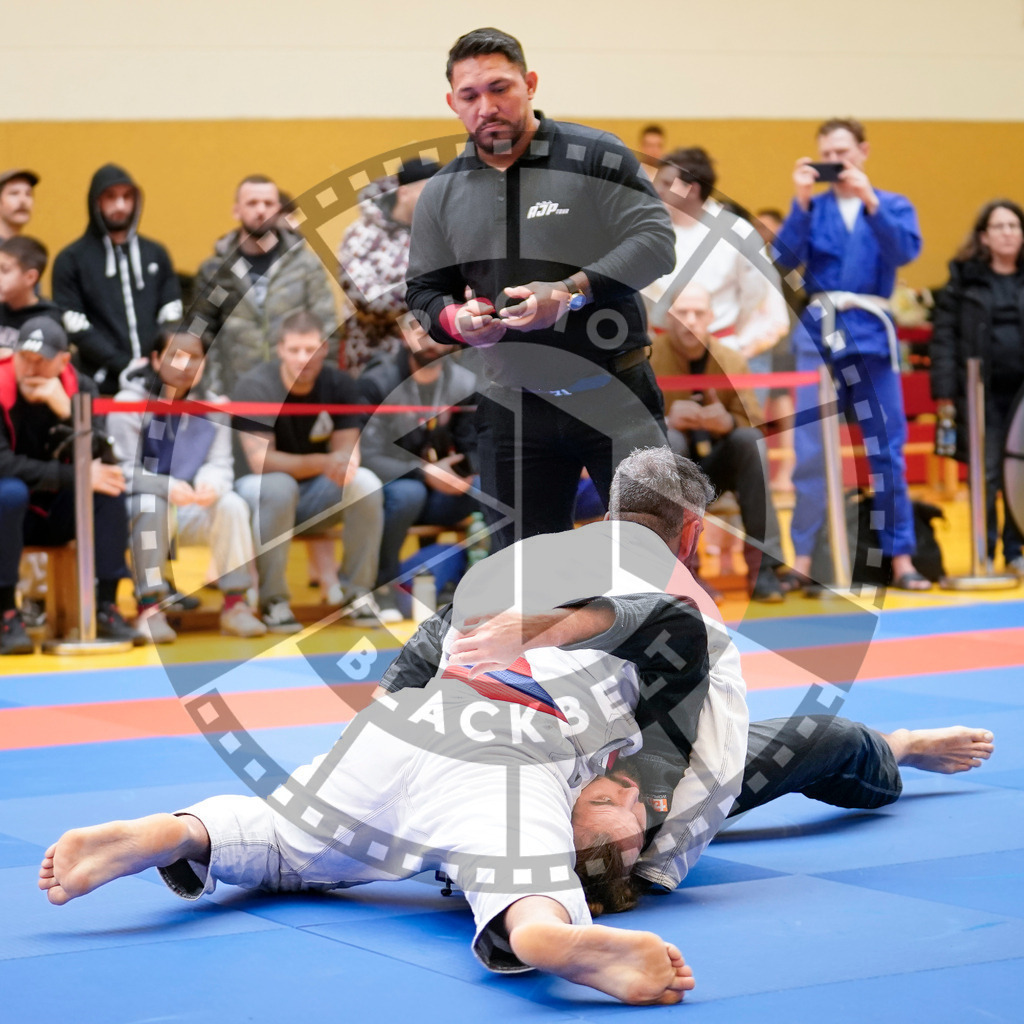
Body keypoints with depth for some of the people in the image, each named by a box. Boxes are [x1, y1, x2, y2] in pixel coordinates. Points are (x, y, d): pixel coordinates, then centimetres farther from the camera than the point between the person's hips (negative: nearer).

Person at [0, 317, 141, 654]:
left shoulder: (81, 388, -4)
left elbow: (99, 462, -14)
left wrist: (66, 410, -28)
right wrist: (76, 476, -30)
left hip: (57, 513, 4)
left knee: (109, 490, -21)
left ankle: (106, 609, -18)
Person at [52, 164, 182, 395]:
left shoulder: (156, 254, 17)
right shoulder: (71, 259, 5)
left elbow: (172, 318, 12)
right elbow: (75, 328, -3)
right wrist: (124, 365, -12)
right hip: (102, 388, -3)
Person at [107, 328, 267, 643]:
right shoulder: (130, 403, -8)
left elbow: (219, 464, -1)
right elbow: (124, 470, -15)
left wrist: (210, 484, -26)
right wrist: (167, 487, -32)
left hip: (191, 513, 3)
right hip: (136, 510, -3)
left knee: (232, 504, -24)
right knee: (153, 506, -35)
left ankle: (235, 605, -20)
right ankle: (149, 610, -33)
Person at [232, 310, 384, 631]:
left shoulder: (339, 385, -5)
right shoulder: (254, 388, -18)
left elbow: (346, 451, -6)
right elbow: (260, 460, -24)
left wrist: (346, 462, -33)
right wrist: (322, 463, -38)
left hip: (315, 496, 4)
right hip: (258, 487, -4)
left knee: (365, 483, -25)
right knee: (278, 487, -38)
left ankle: (358, 592, -12)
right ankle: (273, 600, -26)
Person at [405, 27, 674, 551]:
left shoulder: (595, 156, -4)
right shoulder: (441, 193, 9)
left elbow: (655, 241, -11)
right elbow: (422, 291, 15)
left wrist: (573, 291, -23)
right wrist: (455, 319, -8)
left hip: (615, 394, -4)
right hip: (512, 407, 4)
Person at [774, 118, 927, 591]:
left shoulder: (894, 206, 5)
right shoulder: (813, 207, 7)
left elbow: (904, 250, -14)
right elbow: (786, 258, -7)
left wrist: (869, 200, -21)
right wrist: (802, 202, -14)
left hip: (871, 333, 0)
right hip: (818, 332, 0)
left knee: (886, 449, 3)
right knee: (810, 450, 0)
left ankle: (901, 559, 9)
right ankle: (802, 558, 6)